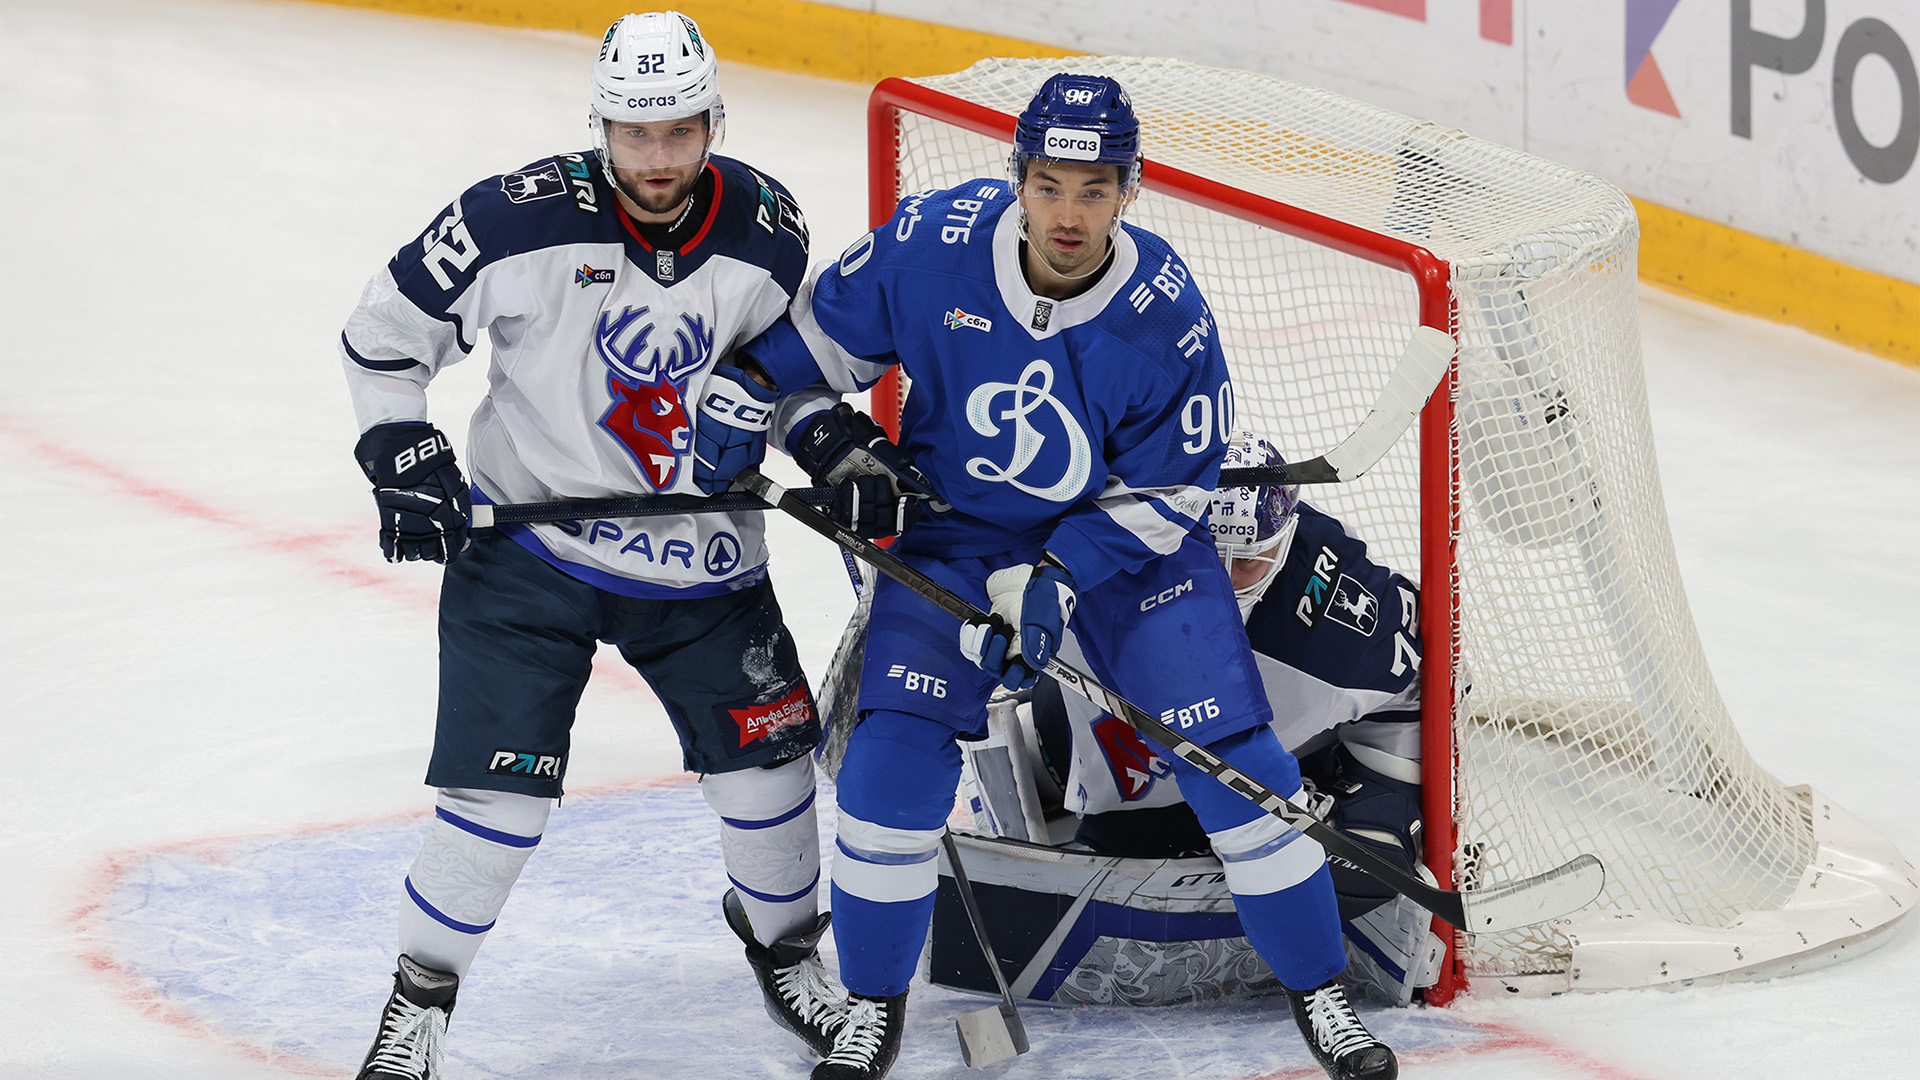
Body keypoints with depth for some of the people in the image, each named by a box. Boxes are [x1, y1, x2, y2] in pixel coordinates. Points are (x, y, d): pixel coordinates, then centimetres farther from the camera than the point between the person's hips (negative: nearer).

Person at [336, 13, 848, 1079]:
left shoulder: (765, 228, -9)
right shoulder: (521, 222, -20)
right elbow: (384, 329, -8)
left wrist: (757, 394, -11)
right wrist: (404, 459, -12)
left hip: (697, 557, 3)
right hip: (527, 542, -3)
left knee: (766, 754, 7)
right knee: (501, 786, -9)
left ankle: (784, 941, 35)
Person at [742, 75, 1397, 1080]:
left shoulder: (1166, 316, -23)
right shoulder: (930, 246, -21)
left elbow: (1167, 487, -15)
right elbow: (819, 332, -3)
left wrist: (1056, 579, -23)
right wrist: (820, 433, -12)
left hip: (1125, 530, -1)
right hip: (957, 527, 1)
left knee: (1229, 754, -7)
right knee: (895, 750, -12)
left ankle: (1319, 991, 11)